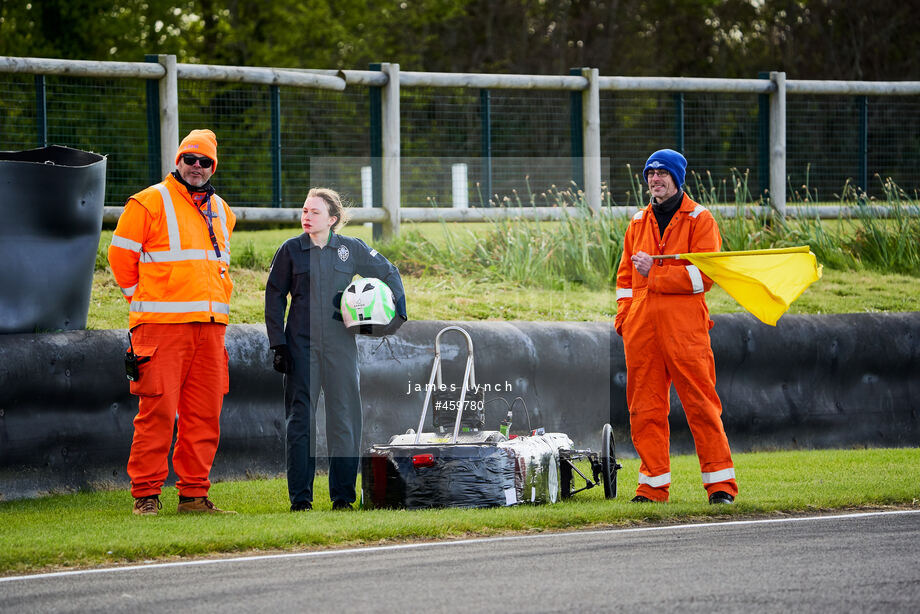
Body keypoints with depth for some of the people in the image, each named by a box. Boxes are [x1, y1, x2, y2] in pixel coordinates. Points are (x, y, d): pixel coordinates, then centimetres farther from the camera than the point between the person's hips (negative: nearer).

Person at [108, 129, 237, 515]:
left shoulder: (220, 211, 18)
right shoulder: (150, 203, -3)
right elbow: (121, 254, -1)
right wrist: (143, 298, 4)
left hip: (210, 325, 6)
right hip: (162, 324, -6)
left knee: (204, 412, 4)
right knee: (158, 410, -10)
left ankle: (194, 494, 10)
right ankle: (146, 495, -6)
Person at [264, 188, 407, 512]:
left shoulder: (352, 249, 5)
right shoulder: (290, 251, 3)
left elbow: (389, 274, 17)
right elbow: (274, 297, 6)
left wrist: (398, 311, 5)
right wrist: (278, 344, 0)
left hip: (340, 343, 1)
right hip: (301, 345, -1)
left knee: (344, 418, 0)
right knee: (301, 419, -2)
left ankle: (343, 494, 7)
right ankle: (300, 495, 2)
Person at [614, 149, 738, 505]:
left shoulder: (699, 220, 2)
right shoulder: (638, 223, 18)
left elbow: (704, 274, -8)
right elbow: (625, 276, 21)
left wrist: (655, 273, -13)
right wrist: (624, 317, 7)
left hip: (684, 325, -5)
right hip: (642, 328, 5)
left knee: (701, 404, -6)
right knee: (645, 408, 4)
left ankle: (720, 484, -2)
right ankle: (653, 485, 10)